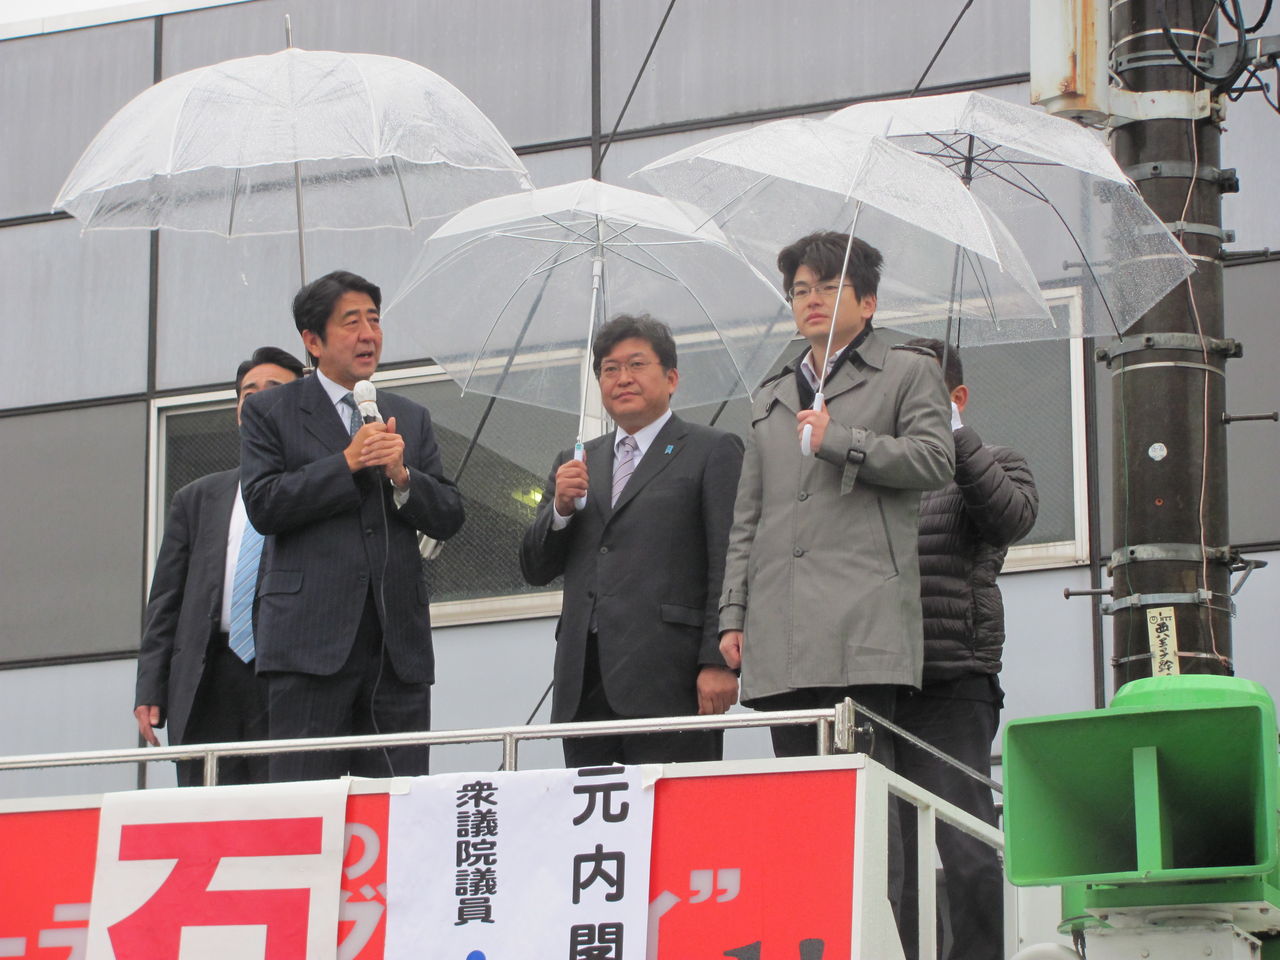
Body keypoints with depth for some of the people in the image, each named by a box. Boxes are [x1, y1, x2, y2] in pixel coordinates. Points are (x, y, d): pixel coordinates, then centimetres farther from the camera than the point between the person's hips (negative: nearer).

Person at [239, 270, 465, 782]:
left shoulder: (411, 419, 19)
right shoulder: (270, 413, 8)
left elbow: (448, 518, 13)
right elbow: (262, 504, -6)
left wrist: (401, 475, -6)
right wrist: (346, 463, -11)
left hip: (399, 643, 4)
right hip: (311, 638, -4)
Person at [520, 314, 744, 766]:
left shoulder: (712, 451, 6)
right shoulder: (577, 464, 22)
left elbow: (729, 566, -3)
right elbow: (535, 570, 18)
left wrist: (719, 662, -13)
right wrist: (561, 507, -1)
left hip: (667, 681, -5)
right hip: (584, 686, 5)